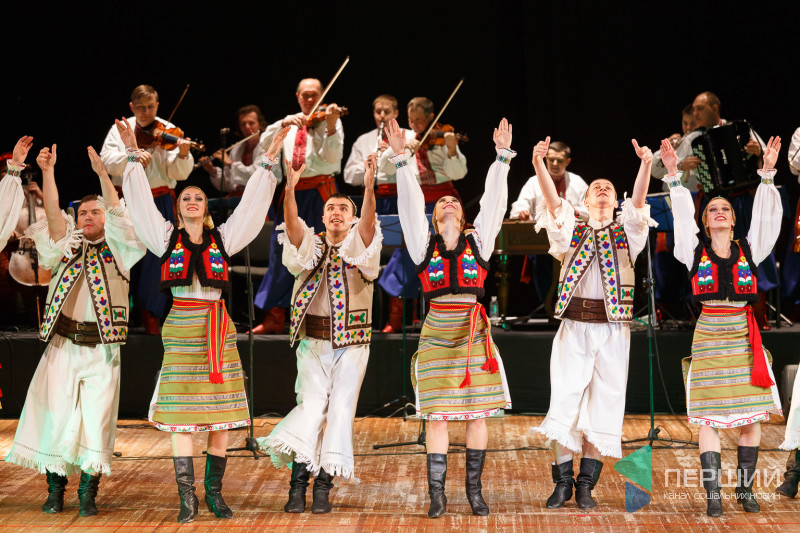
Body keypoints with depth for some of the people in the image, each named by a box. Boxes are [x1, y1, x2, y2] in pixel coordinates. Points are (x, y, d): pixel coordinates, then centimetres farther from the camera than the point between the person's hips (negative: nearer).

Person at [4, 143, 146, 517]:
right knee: (55, 416, -2)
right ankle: (55, 490, 8)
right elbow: (53, 214, 0)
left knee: (96, 420, -4)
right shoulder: (67, 248, 14)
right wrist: (47, 171, -10)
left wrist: (101, 173, -16)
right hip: (62, 346, 1)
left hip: (101, 349, -1)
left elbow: (118, 215, -6)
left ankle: (88, 495, 3)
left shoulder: (117, 251, 9)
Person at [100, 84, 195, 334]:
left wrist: (182, 155, -29)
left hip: (159, 200, -1)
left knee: (156, 255, -4)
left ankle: (150, 313, 9)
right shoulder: (120, 130, 6)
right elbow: (106, 161, -8)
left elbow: (179, 174, -9)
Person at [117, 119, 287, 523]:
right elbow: (141, 201, 6)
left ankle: (214, 492, 10)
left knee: (222, 414, 1)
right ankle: (187, 497, -2)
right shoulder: (167, 237, 9)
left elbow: (251, 205, 10)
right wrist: (134, 155, 2)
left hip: (217, 328, 2)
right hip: (181, 328, -1)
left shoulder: (223, 238, 11)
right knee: (179, 414, -5)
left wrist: (267, 163, 6)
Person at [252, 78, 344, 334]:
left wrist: (331, 126, -28)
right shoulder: (290, 125, 16)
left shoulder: (329, 121, 1)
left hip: (319, 192, -5)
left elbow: (332, 156, -13)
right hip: (293, 193, 5)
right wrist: (285, 123, -15)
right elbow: (265, 141, 1)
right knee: (281, 251, 4)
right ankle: (275, 317, 10)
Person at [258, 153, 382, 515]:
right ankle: (298, 481, -8)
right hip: (314, 342, 0)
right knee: (312, 404, -13)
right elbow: (292, 223, -14)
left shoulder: (359, 246, 4)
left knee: (340, 409, -4)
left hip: (351, 344, 0)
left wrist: (369, 187, -34)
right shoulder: (311, 247, 6)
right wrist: (290, 189, -31)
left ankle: (323, 485, 1)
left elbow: (368, 222, -16)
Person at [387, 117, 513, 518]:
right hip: (437, 333, -1)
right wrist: (402, 160, -4)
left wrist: (502, 156, 1)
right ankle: (437, 494, 3)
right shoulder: (424, 243, 8)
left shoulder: (477, 241, 10)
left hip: (473, 332, 1)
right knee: (437, 416, -1)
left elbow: (494, 201, 6)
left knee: (477, 413, 2)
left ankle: (474, 489, 11)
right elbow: (410, 203, 2)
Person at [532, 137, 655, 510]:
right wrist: (538, 163, -23)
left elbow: (638, 201, -7)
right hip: (574, 323, 0)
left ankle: (586, 483, 7)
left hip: (613, 326, 0)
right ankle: (563, 479, 6)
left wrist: (645, 165, -26)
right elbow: (553, 200, -6)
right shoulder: (571, 228, 10)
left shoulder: (625, 230, 10)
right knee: (565, 398, -3)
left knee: (603, 401, 1)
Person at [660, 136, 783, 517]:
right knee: (709, 416, -4)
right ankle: (712, 493, -3)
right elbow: (682, 216, 1)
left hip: (744, 334, 2)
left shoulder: (748, 250, 10)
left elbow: (766, 217, 4)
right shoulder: (695, 252, 7)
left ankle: (745, 488, 12)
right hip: (709, 334, -2)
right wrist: (673, 175, -6)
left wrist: (767, 174, -2)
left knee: (752, 414, 2)